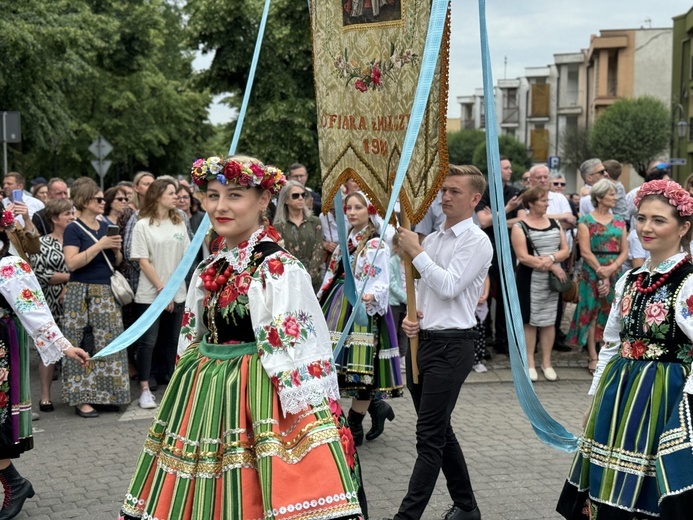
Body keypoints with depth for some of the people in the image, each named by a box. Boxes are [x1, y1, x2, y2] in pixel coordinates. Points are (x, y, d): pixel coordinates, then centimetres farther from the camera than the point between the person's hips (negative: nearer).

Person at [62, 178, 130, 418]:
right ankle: (81, 398, 0)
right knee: (83, 347, -6)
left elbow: (117, 262, 19)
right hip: (82, 293, -6)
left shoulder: (106, 227, 13)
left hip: (106, 293, 6)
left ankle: (105, 394, 15)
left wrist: (116, 249, -2)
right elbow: (72, 263, -18)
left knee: (110, 344, 6)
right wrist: (99, 245, -19)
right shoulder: (73, 229, -5)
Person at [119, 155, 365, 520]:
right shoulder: (208, 271, 10)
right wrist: (188, 396, 19)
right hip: (206, 395, 7)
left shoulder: (280, 270, -13)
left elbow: (301, 354, -16)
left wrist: (310, 430, -20)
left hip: (256, 396, -7)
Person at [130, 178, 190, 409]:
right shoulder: (143, 225, -5)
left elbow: (186, 256, 8)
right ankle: (145, 390, 4)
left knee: (172, 340, 9)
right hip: (150, 293, -4)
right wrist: (162, 288, -11)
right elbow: (143, 262, -7)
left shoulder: (179, 223, 8)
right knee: (148, 341, -2)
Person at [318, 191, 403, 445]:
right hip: (340, 308, 8)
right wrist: (320, 302, 20)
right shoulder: (346, 241, 15)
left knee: (360, 365, -7)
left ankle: (354, 428, 4)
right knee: (344, 363, 6)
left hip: (363, 309, -8)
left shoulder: (377, 245, -8)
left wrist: (371, 295, -35)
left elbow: (382, 283, -15)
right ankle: (377, 405, 25)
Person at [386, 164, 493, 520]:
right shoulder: (432, 240, 13)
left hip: (451, 346, -8)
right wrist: (411, 318, 1)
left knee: (430, 437, -8)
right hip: (421, 341, 8)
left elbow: (449, 286, -19)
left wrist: (416, 252, -13)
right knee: (439, 431, 15)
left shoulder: (477, 242, -9)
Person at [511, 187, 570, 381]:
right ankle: (530, 363, 10)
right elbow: (523, 257, -15)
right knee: (530, 321, 2)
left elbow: (565, 250, 5)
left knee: (549, 321, 8)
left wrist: (551, 258, -17)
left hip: (553, 279, 4)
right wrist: (552, 267, -15)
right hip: (530, 280, -4)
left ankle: (547, 363, 16)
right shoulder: (520, 227, -6)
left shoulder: (554, 224, 9)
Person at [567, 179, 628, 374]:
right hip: (592, 273, -4)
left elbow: (624, 252, 6)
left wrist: (612, 268, -11)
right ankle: (594, 358, 4)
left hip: (615, 272, 4)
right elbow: (585, 251, -9)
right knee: (592, 313, -1)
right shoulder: (586, 221, -2)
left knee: (611, 313, 4)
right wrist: (602, 273, -13)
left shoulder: (619, 222, 11)